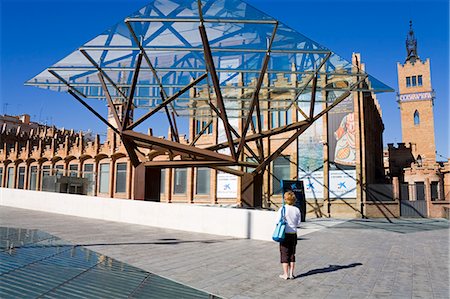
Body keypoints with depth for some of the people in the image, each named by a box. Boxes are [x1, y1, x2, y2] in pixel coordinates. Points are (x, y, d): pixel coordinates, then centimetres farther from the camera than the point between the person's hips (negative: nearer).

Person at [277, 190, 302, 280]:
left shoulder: (282, 209, -13)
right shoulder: (297, 210, -1)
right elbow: (298, 223, 5)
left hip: (285, 234, -4)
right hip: (293, 234, 4)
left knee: (284, 254, 5)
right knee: (292, 254, 13)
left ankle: (285, 274, 9)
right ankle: (291, 274, 17)